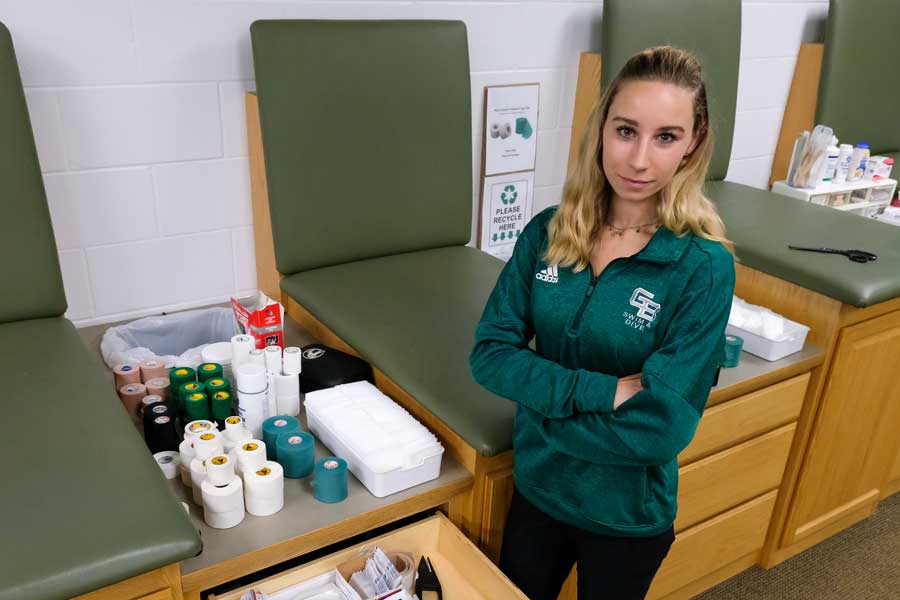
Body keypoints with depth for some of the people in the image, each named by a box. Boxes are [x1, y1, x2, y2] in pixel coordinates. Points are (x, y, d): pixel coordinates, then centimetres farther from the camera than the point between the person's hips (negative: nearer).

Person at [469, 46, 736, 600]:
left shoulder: (703, 267, -21)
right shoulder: (547, 233, -10)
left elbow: (661, 426, -24)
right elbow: (490, 354, -13)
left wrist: (544, 409, -19)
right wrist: (601, 390, -24)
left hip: (628, 515, -3)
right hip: (537, 489, 3)